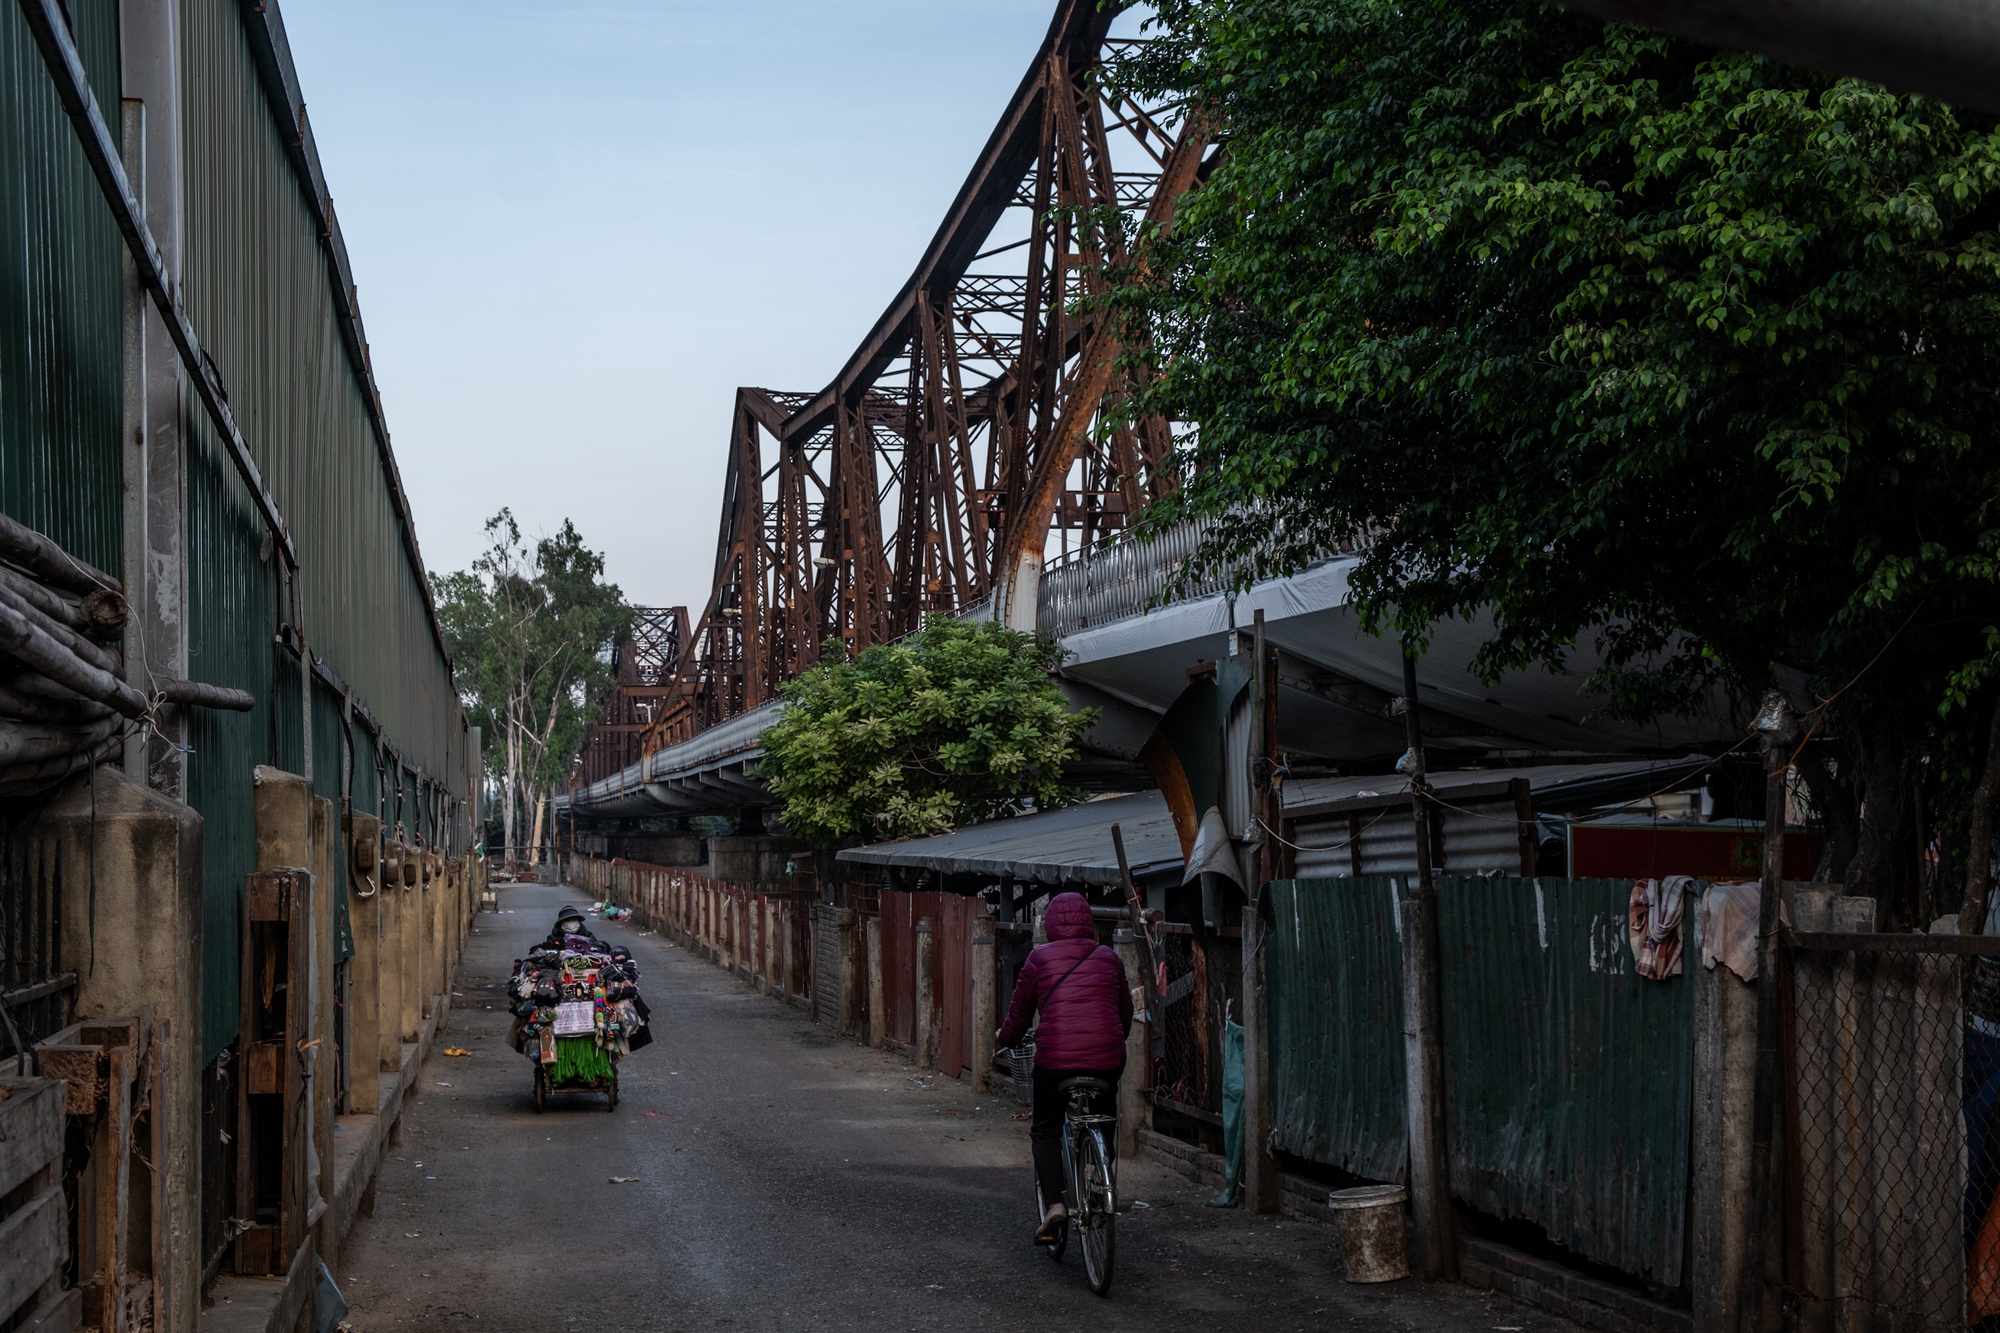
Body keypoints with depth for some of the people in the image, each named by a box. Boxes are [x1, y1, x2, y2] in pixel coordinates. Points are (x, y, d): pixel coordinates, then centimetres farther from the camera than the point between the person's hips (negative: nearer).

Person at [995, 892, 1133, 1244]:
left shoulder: (1040, 959, 4)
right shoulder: (1108, 958, 12)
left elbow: (1019, 1013, 9)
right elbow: (1126, 1012, 20)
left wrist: (1003, 1038, 29)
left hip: (1055, 1058, -2)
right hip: (1107, 1059, 2)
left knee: (1045, 1130, 14)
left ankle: (1054, 1202, -5)